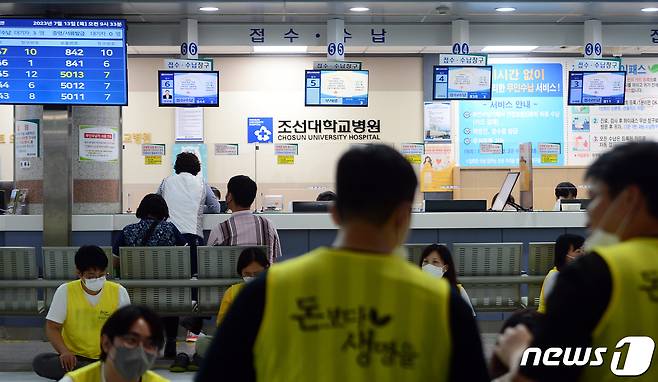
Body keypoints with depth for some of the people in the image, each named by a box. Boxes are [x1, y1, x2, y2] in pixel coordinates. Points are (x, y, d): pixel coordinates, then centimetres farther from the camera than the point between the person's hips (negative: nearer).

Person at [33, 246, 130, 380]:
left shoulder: (118, 292, -3)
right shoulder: (65, 291, -5)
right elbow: (52, 328, -4)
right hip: (74, 358, 1)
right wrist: (64, 352, -23)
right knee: (39, 362, -30)